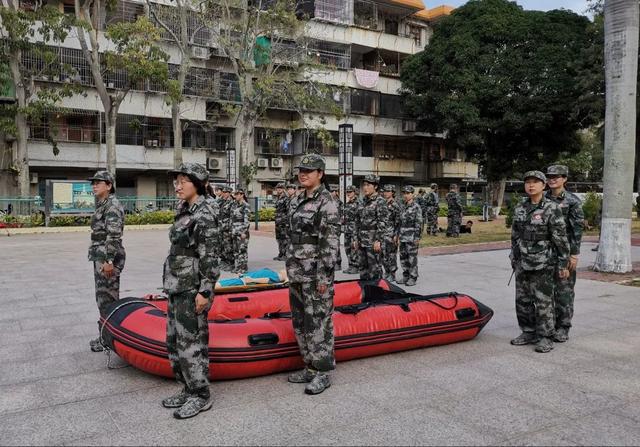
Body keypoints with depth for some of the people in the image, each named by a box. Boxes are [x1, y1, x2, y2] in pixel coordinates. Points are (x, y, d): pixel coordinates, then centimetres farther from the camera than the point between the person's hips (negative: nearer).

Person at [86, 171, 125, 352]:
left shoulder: (112, 205, -14)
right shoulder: (101, 205, 18)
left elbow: (114, 235, -22)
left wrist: (109, 261, -25)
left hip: (108, 258, -10)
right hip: (100, 257, 10)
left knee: (107, 298, -4)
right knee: (103, 298, 15)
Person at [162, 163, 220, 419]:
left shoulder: (204, 215, -15)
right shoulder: (183, 211, 13)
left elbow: (210, 257, -18)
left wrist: (204, 292, -20)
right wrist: (171, 284, 21)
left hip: (193, 287, -10)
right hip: (177, 285, 10)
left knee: (190, 340, -3)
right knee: (174, 339, 15)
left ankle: (201, 396, 11)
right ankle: (188, 389, 28)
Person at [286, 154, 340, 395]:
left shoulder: (327, 202, -12)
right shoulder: (296, 201, 13)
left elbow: (331, 242, -16)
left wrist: (325, 276, -18)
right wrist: (291, 267, 17)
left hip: (316, 269, -9)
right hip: (297, 269, 9)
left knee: (318, 319, -2)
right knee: (300, 319, 14)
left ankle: (323, 373, 10)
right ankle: (310, 366, 27)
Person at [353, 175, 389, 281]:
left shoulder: (380, 201, -9)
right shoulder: (364, 201, 14)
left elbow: (383, 223, -14)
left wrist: (378, 240, -19)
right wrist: (357, 239, 16)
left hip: (373, 241, -8)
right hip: (362, 241, 8)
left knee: (375, 268, -3)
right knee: (363, 267, 13)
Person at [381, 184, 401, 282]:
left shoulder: (395, 205, -9)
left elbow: (398, 221, -12)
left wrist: (396, 235, -17)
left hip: (391, 233, -7)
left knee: (391, 254, -1)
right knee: (383, 254, 10)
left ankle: (392, 275, 8)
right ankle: (386, 273, 22)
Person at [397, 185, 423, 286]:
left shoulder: (416, 207, -9)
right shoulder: (404, 207, 14)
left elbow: (419, 223, -12)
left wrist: (417, 237, -16)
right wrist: (398, 234, 16)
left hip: (412, 237, -7)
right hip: (403, 237, 8)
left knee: (412, 258, -2)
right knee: (403, 257, 11)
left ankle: (413, 278, 7)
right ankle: (405, 276, 21)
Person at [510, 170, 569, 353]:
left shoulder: (552, 208, -9)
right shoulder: (519, 209, 8)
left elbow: (561, 238, -8)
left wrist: (563, 264, -9)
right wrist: (514, 259, 17)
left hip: (543, 264, -6)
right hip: (522, 263, 6)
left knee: (543, 301, -1)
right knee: (522, 300, 11)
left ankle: (546, 338, 11)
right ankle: (529, 333, 25)